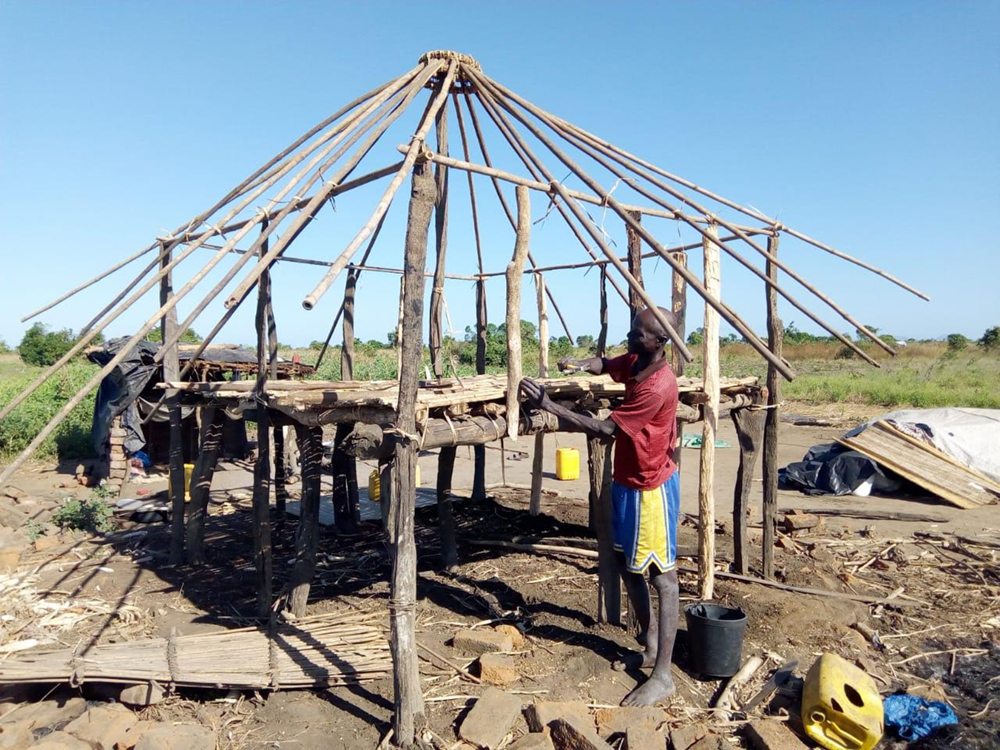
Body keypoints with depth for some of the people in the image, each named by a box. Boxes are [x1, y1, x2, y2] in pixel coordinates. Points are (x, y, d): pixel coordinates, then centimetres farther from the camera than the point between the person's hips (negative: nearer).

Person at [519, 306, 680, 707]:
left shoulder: (659, 386, -27)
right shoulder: (635, 362, 0)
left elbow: (605, 429, -26)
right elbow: (605, 366, 20)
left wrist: (548, 405, -24)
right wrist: (579, 364, -5)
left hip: (652, 489, -9)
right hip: (626, 482, 10)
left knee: (661, 577, 0)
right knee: (628, 565, 18)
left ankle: (662, 675, 10)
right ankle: (649, 646, 34)